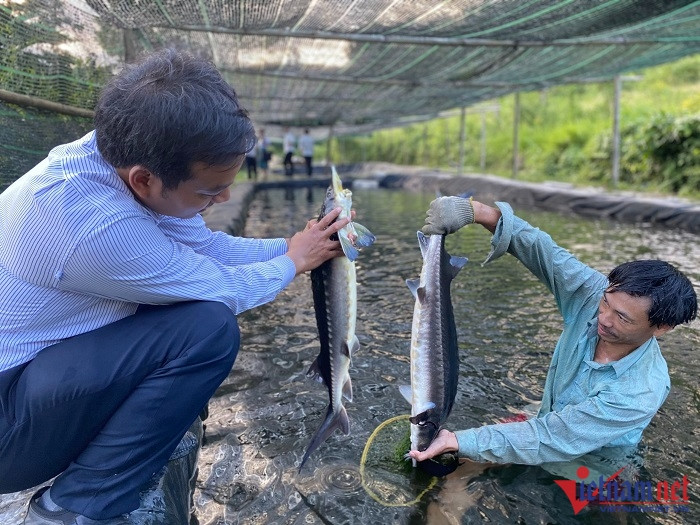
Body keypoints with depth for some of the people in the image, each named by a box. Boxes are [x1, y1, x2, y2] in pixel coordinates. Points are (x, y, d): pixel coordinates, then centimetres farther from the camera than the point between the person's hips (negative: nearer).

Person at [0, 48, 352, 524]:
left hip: (51, 351, 9)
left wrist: (295, 243, -2)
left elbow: (211, 245, 4)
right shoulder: (95, 225, -35)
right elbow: (223, 291, -20)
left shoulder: (126, 156, -9)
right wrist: (294, 262, -4)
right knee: (209, 327, -25)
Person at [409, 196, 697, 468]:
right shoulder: (592, 294, -20)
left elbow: (549, 441, -33)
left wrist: (457, 441, -38)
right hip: (549, 423, 5)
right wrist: (477, 211, -43)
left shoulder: (639, 393, -32)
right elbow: (540, 249, -26)